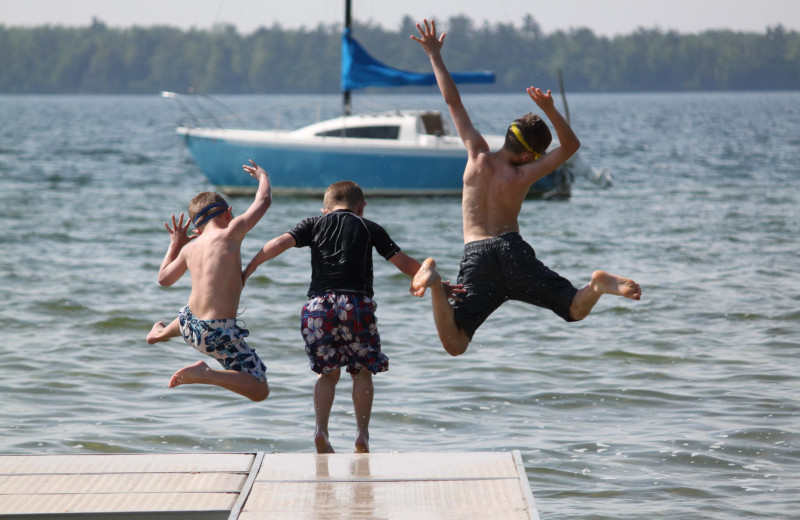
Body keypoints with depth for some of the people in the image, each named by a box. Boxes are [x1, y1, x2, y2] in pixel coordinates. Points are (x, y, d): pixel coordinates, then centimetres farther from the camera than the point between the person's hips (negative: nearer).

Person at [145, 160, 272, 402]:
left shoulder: (189, 248, 6)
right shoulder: (230, 234, -10)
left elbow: (164, 278, 22)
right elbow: (264, 199, -2)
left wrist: (175, 245, 34)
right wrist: (262, 175, 19)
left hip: (190, 325, 7)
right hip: (218, 333, -7)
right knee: (259, 391, -4)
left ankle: (160, 333, 68)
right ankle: (205, 374, -20)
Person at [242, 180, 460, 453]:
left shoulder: (314, 224, 16)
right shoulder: (369, 228, 14)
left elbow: (279, 243, 3)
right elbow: (404, 263, 13)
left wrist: (247, 271, 8)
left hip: (318, 304, 1)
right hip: (355, 303, -1)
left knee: (328, 372, 13)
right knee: (363, 371, 13)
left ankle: (321, 430, -5)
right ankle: (362, 433, 3)